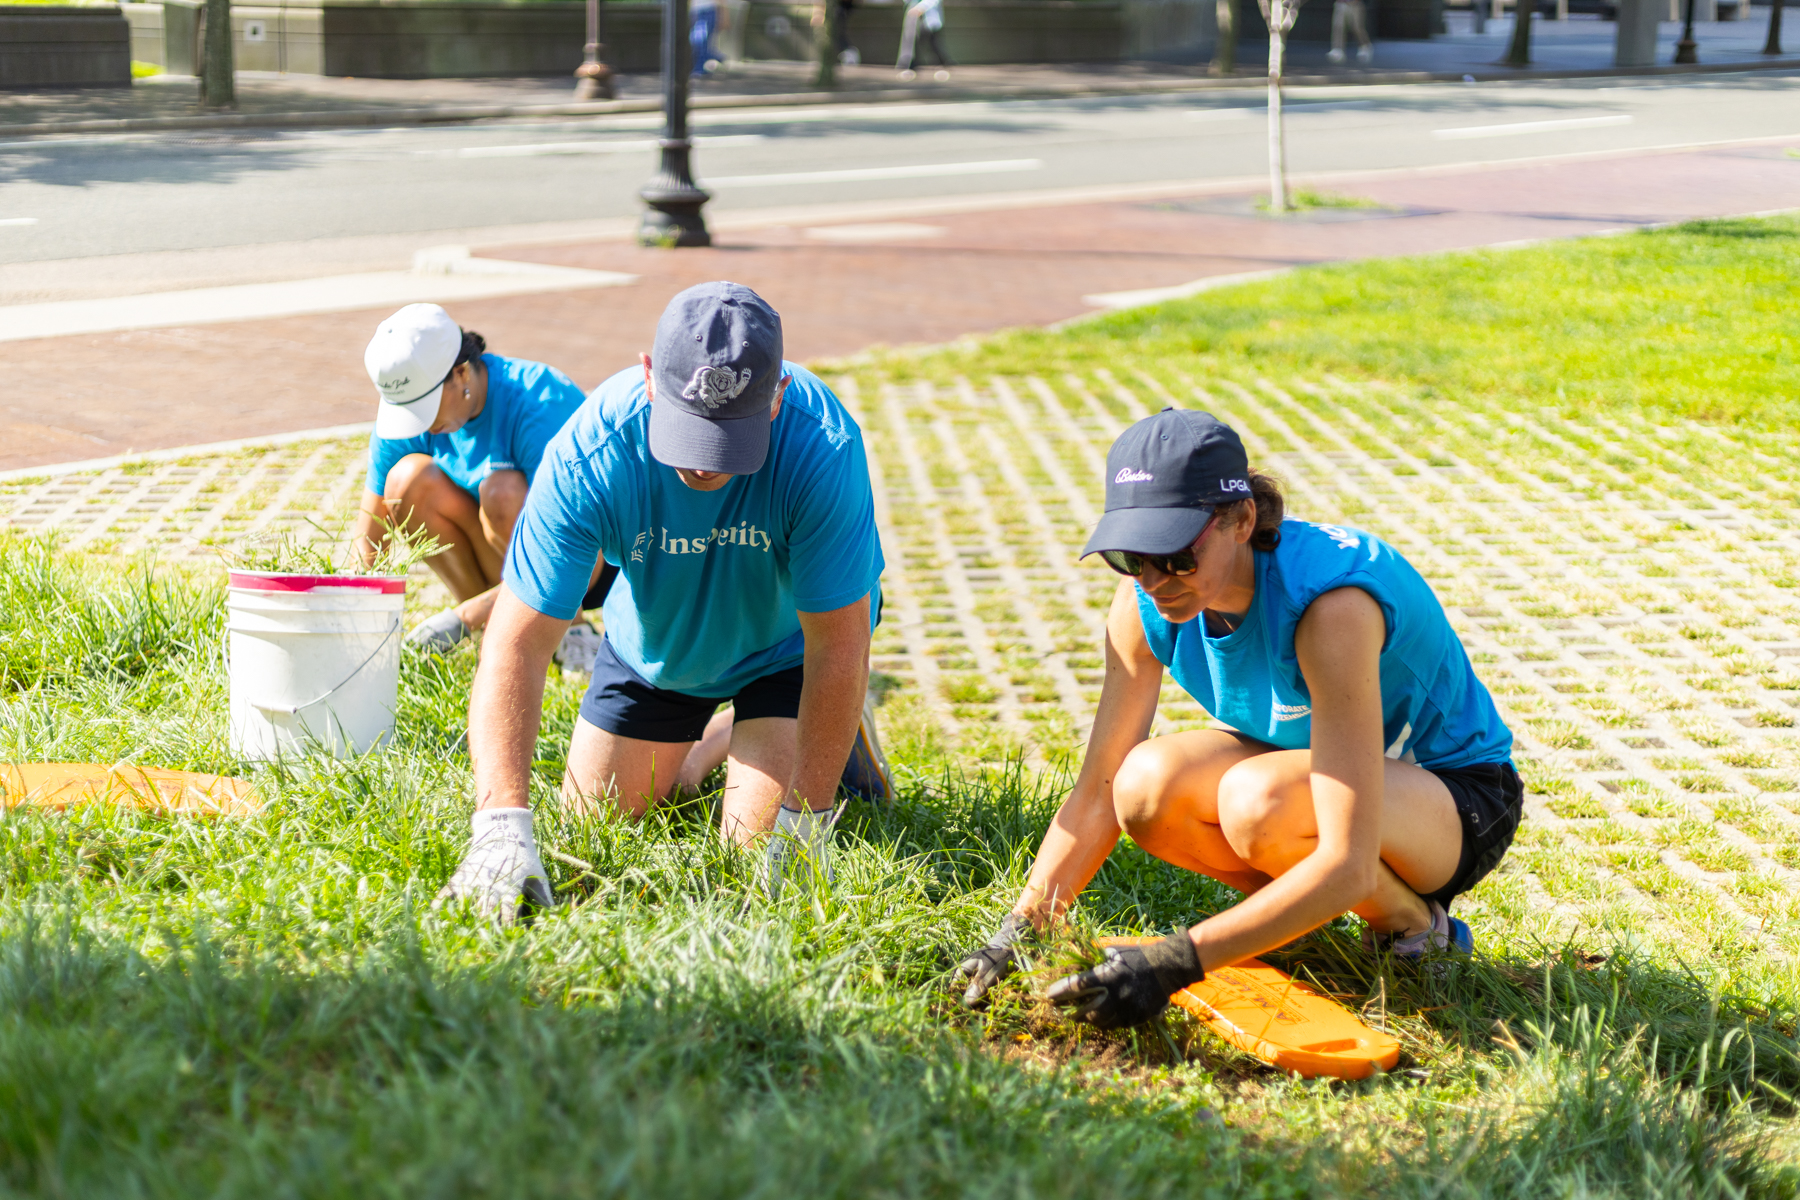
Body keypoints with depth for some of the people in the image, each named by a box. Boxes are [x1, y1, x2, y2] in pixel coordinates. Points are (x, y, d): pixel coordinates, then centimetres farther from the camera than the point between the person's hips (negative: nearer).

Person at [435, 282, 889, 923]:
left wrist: (806, 821, -33)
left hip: (787, 640, -2)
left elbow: (836, 645, -32)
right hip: (657, 639, 3)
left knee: (757, 837, -13)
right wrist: (502, 824, -48)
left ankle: (844, 728, 17)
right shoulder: (589, 455, -36)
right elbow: (517, 640, -37)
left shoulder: (822, 447, -40)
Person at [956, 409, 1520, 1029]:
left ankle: (1418, 928, -7)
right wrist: (1020, 928, -23)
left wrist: (1175, 963, -46)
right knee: (1146, 785, -24)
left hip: (1459, 796, -6)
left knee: (1255, 800, -36)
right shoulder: (1145, 600, -16)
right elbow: (1096, 793, -8)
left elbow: (1347, 867, -41)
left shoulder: (1329, 601, -36)